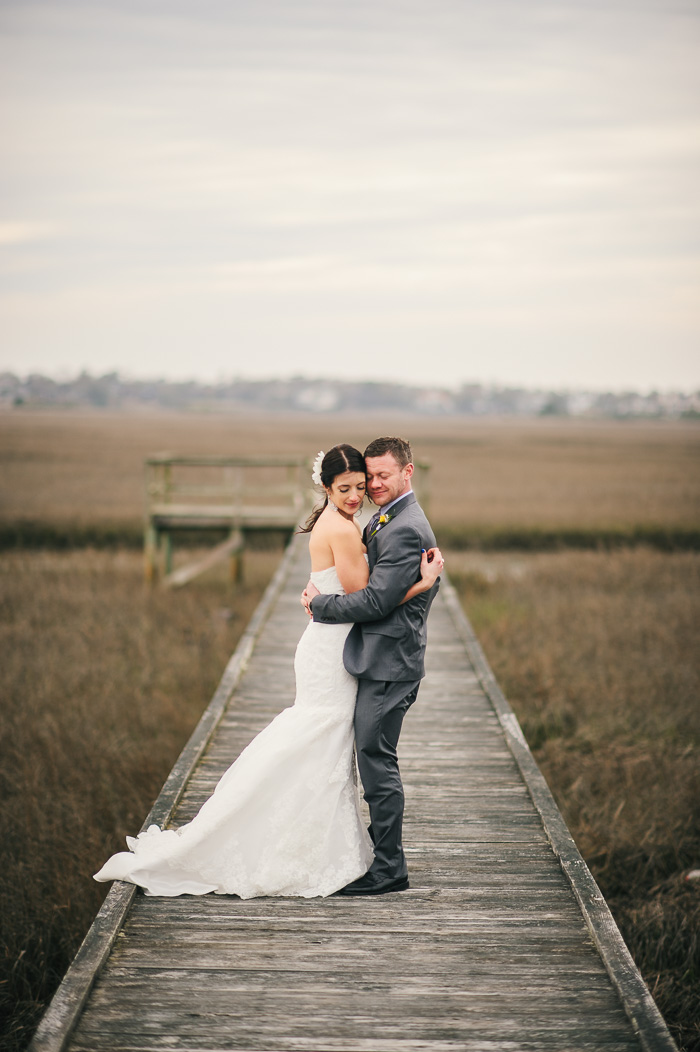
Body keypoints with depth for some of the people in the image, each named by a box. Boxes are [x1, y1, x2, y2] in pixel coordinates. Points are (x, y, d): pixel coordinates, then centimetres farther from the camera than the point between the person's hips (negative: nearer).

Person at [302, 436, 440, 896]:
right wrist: (323, 594, 1)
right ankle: (384, 853, 25)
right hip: (381, 661, 10)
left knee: (377, 762, -6)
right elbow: (365, 579, 21)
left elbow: (377, 601, -22)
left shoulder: (405, 530, -19)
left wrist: (320, 603, -9)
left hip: (388, 665, -10)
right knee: (375, 760, 16)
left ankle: (389, 869, 1)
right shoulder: (385, 520, 15)